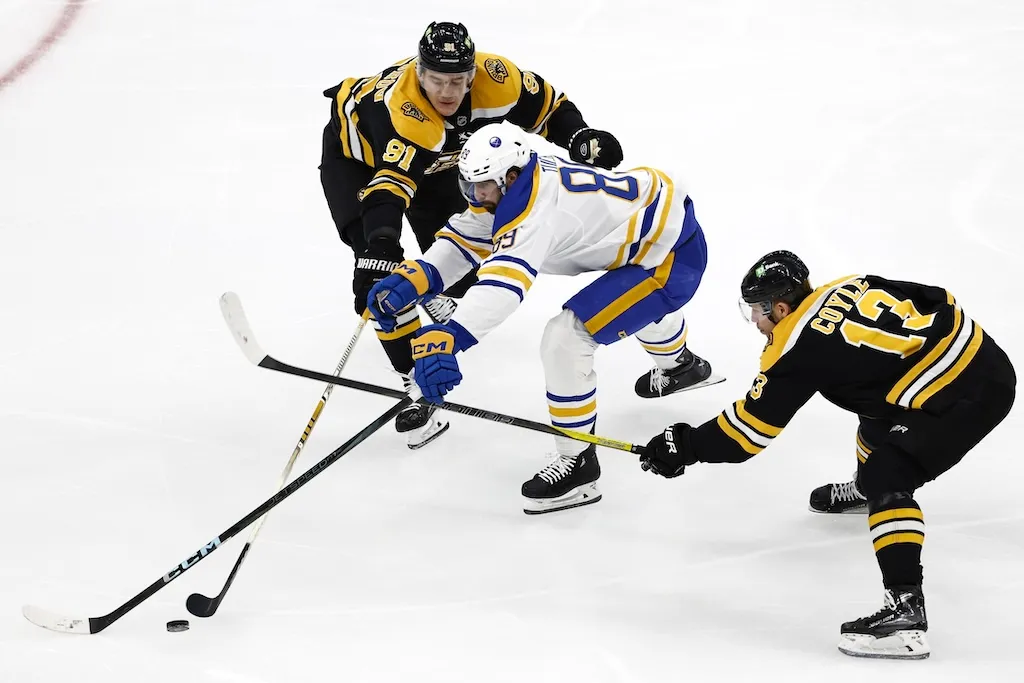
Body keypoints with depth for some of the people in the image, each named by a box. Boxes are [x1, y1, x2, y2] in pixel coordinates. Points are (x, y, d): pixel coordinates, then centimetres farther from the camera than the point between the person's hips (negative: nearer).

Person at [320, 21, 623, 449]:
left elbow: (549, 107, -13)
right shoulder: (402, 107, -45)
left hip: (430, 156, 6)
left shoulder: (492, 78, -30)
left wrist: (580, 138, -32)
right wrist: (380, 246, -71)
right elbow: (388, 184, -56)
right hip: (354, 156, -5)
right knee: (379, 275, -20)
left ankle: (437, 300, 46)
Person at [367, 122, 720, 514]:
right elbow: (466, 238, -2)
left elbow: (503, 280, -46)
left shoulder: (537, 209, -32)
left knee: (565, 339, -19)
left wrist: (446, 338, -58)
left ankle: (577, 463, -6)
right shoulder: (513, 183, -4)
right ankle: (679, 365, 74)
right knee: (635, 299, 42)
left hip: (674, 257, -11)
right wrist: (410, 281, -18)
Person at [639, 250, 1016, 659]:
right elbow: (937, 300, 14)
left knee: (886, 477, -15)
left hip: (968, 393, -10)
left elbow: (750, 429, -6)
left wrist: (686, 447, 4)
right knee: (875, 401, 32)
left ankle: (905, 608, -27)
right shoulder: (851, 286, 9)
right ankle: (867, 487, 63)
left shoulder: (799, 349, -11)